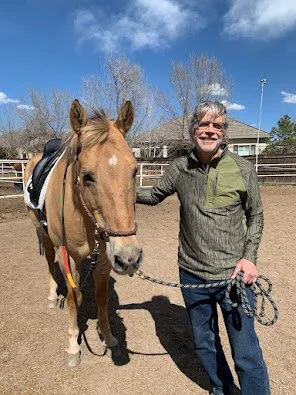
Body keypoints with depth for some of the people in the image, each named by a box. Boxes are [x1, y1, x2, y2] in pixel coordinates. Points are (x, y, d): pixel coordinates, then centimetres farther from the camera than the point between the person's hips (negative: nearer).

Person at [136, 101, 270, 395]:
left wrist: (249, 257, -9)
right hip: (192, 274, 3)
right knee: (204, 344, 23)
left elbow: (255, 216, 1)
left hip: (234, 274, -3)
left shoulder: (243, 169, -9)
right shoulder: (179, 168, -5)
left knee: (246, 354, 6)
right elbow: (155, 196, 10)